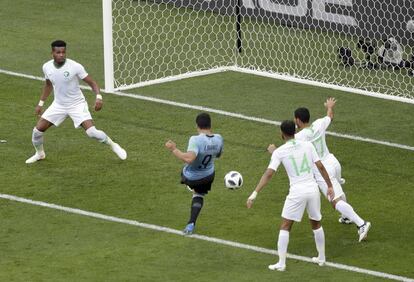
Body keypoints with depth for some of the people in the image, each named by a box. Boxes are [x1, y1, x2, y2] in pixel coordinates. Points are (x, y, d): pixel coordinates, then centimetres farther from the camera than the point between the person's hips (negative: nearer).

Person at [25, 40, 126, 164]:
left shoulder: (75, 67, -21)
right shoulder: (47, 67, -7)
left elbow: (92, 83, -14)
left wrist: (98, 97, -32)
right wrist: (41, 103, 18)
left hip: (77, 104, -4)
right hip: (58, 105, 4)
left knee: (92, 132, -20)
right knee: (38, 129, -2)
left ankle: (113, 145, 7)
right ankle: (39, 153, 27)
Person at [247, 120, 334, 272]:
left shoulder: (279, 152, -5)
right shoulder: (307, 145, 4)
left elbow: (268, 174, -12)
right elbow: (321, 167, 4)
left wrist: (255, 193, -13)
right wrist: (330, 186, 13)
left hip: (297, 192, -4)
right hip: (313, 189, 4)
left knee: (285, 226, 6)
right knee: (316, 224, 23)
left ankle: (281, 263, 2)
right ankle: (321, 258, 33)